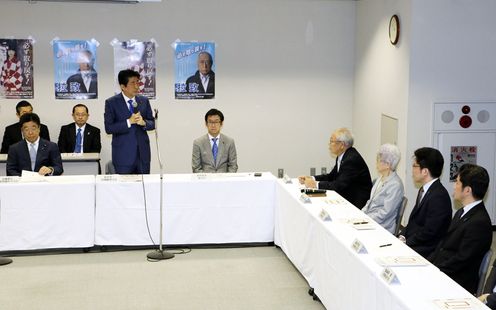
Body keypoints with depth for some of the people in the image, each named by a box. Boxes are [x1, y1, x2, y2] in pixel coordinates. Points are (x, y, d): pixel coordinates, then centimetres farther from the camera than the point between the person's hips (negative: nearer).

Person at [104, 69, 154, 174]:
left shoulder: (144, 101, 9)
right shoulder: (111, 102, -3)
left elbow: (152, 124, 10)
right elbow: (108, 128, -10)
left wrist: (143, 122, -12)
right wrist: (129, 122, -19)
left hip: (143, 154, 4)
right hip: (123, 155, -3)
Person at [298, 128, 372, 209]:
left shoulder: (352, 159, -21)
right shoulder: (341, 157, 7)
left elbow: (339, 185, -25)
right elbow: (331, 177, 15)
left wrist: (316, 184, -18)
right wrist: (312, 178, 1)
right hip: (347, 198, 8)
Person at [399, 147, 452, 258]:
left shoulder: (439, 196, -20)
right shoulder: (424, 190, 10)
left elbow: (429, 232, -20)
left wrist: (405, 243, -14)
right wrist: (402, 236, 1)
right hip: (411, 243, 9)